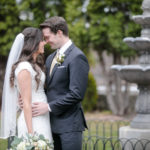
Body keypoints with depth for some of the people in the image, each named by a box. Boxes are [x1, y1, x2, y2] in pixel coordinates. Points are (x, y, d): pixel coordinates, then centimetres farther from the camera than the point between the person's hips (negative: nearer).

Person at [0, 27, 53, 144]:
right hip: (32, 122, -9)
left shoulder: (34, 65, 13)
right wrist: (31, 133, -18)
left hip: (41, 120, 9)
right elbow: (26, 103, -16)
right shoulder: (24, 68, -14)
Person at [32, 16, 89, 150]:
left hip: (69, 124, -8)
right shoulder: (51, 58, 15)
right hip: (53, 123, 8)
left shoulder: (77, 57, -12)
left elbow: (77, 94, -19)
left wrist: (49, 107, -16)